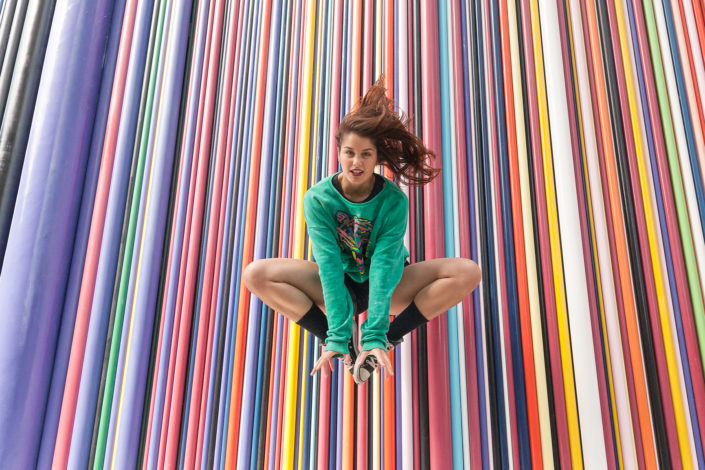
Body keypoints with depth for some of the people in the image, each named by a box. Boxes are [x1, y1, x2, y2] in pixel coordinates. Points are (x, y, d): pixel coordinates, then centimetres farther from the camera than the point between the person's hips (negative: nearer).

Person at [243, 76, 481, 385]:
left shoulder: (394, 201, -20)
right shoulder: (317, 198, -18)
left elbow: (383, 267, -28)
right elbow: (329, 265, -25)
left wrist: (375, 337, -36)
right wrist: (337, 338, -32)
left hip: (389, 287, 0)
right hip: (338, 284, 1)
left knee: (468, 272, -24)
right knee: (255, 275, -23)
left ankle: (386, 338, -15)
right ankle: (344, 343, -16)